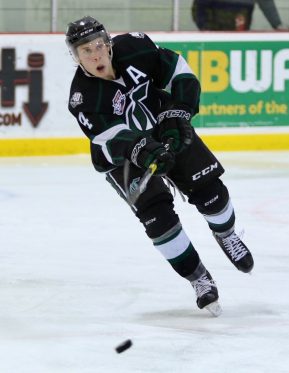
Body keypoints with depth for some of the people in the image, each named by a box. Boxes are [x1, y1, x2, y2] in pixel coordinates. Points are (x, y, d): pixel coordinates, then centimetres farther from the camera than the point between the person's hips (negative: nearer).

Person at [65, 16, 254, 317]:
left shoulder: (133, 47, -20)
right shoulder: (82, 98, -26)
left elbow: (181, 75, -10)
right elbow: (113, 138, -35)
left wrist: (176, 116, -19)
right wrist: (141, 151, -52)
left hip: (164, 130, 3)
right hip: (122, 156, -3)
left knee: (208, 188, 0)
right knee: (156, 213, -17)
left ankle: (226, 235, 34)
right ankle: (199, 280, -2)